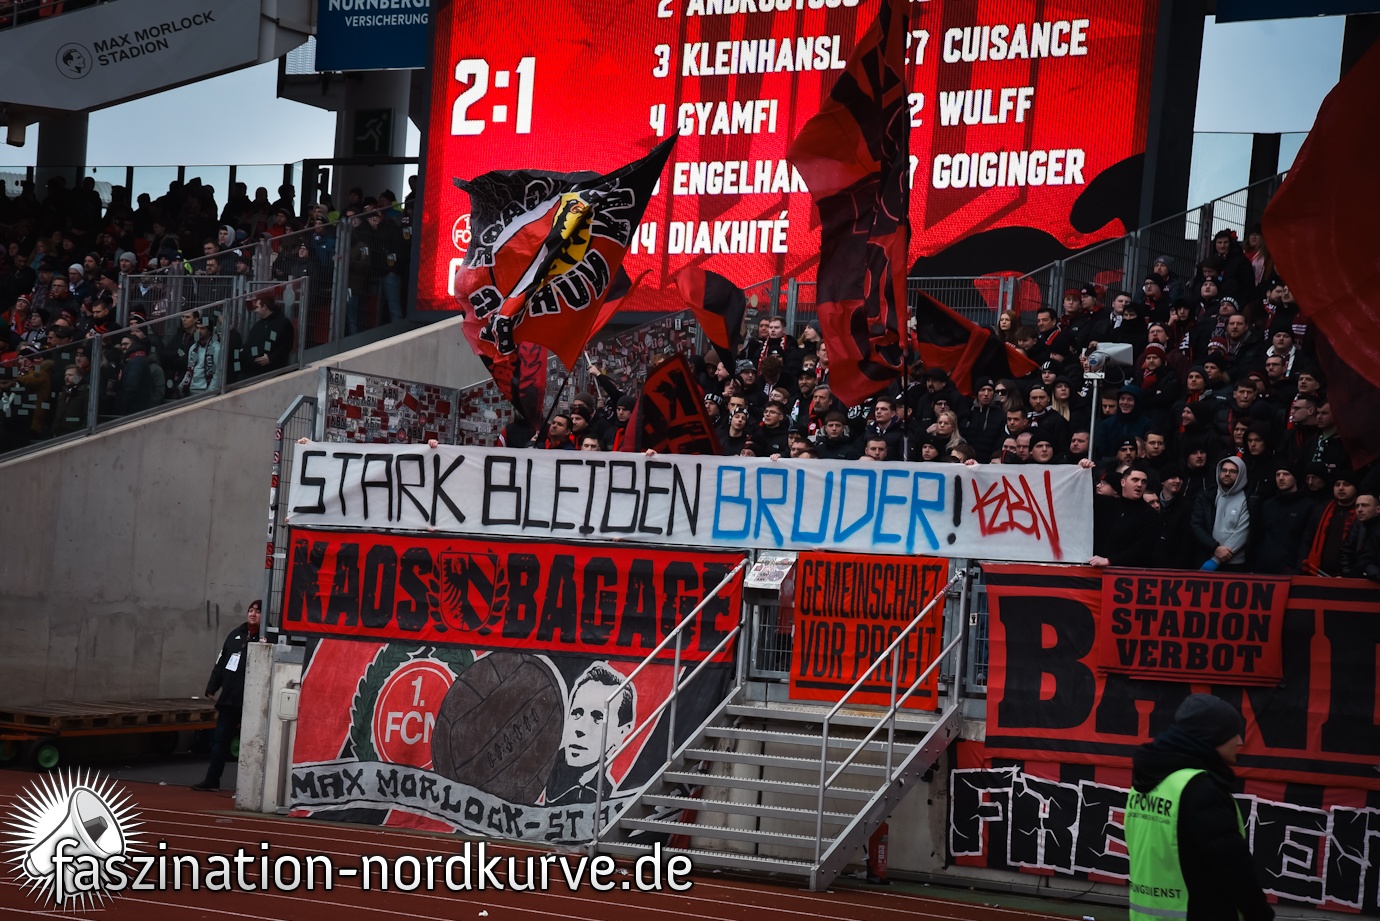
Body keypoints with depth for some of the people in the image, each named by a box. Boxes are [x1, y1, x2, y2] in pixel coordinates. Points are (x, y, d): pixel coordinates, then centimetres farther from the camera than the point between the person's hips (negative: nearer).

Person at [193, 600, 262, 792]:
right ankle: (212, 780, 15)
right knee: (220, 739, 9)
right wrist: (212, 688, 12)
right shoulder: (236, 634, 12)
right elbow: (221, 663, 15)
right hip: (229, 698, 6)